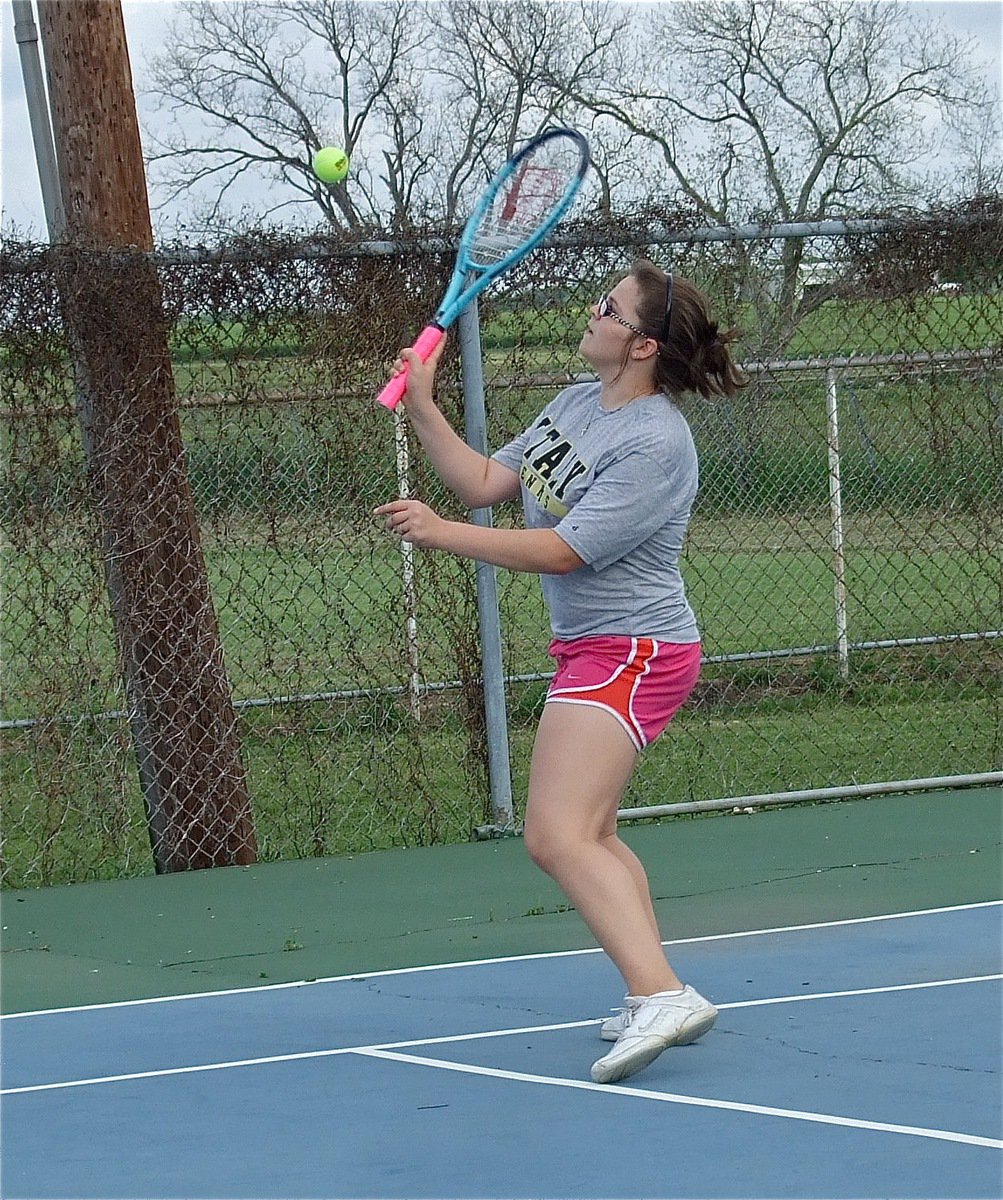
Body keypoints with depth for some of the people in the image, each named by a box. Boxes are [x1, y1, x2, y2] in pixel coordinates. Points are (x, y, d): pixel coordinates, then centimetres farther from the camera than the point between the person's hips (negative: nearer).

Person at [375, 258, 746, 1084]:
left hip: (633, 651, -11)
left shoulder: (655, 444, -20)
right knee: (589, 834, 21)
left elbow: (564, 550, -22)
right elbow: (485, 483, 13)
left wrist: (442, 534, -21)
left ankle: (662, 996, -31)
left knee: (557, 836, -22)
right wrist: (423, 408, 5)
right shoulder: (575, 405, 9)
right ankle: (656, 1002, 29)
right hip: (594, 647, 11)